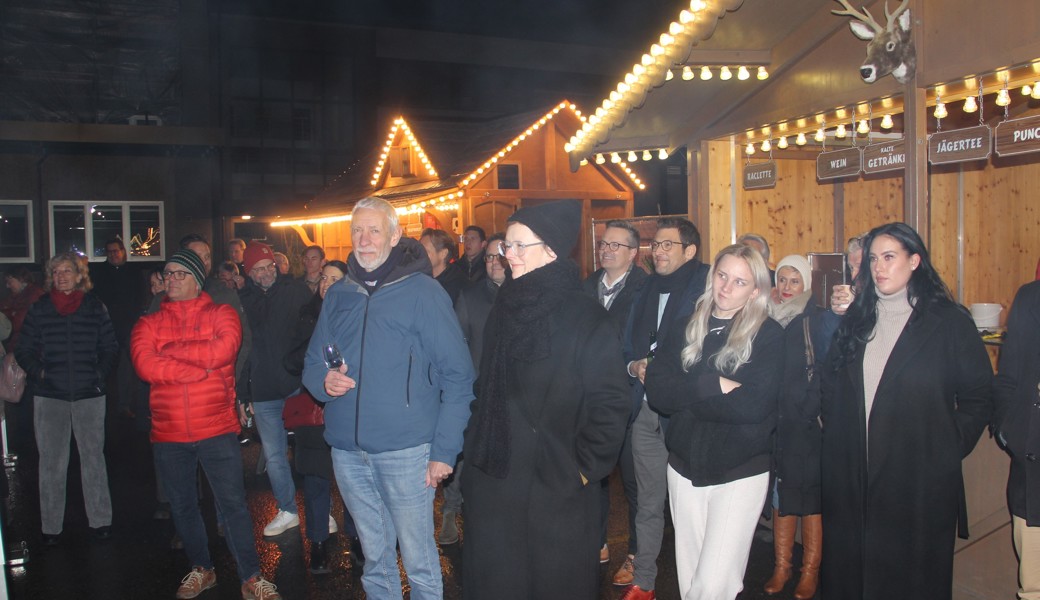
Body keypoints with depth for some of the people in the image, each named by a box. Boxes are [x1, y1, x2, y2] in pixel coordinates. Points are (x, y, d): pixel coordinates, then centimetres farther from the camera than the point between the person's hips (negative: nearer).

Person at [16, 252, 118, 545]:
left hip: (89, 393, 0)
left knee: (93, 456, 5)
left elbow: (110, 346, 10)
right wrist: (37, 372, -5)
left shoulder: (95, 307, 5)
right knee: (51, 461, 3)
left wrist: (100, 372, -1)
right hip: (49, 395, 0)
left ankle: (100, 520, 15)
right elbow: (23, 350, 8)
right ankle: (51, 525, 14)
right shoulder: (39, 309, 5)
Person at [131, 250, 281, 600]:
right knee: (182, 506, 15)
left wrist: (171, 349, -11)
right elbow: (146, 366, -12)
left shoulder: (221, 314, 2)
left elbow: (222, 350, -19)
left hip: (217, 429, -3)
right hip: (168, 434, 3)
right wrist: (203, 365, -15)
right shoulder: (149, 324, 7)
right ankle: (201, 570, 35)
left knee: (233, 503, -1)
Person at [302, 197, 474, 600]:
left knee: (418, 559, 5)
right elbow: (311, 364, 17)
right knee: (374, 556, 18)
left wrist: (445, 451, -13)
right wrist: (323, 381, -7)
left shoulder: (423, 291, -6)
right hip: (348, 450, 5)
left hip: (405, 451, -4)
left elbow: (457, 377, -7)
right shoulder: (338, 296, 9)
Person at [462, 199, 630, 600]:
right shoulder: (503, 309, 8)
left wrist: (586, 469, -12)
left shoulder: (589, 320, -12)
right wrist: (476, 453, 12)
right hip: (493, 483, 6)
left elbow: (610, 406, -13)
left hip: (558, 492, -5)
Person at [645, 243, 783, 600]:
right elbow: (656, 390, -6)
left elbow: (753, 406, -18)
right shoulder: (688, 328, 5)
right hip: (685, 467, 4)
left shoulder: (768, 335, -5)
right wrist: (713, 385, -18)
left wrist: (686, 397, -12)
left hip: (740, 472, -4)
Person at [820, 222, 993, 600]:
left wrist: (950, 447, -7)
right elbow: (830, 387, 14)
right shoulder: (856, 320, 9)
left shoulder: (949, 321, -2)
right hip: (851, 480, 4)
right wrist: (834, 433, 3)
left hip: (920, 482, -3)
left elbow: (979, 397, -1)